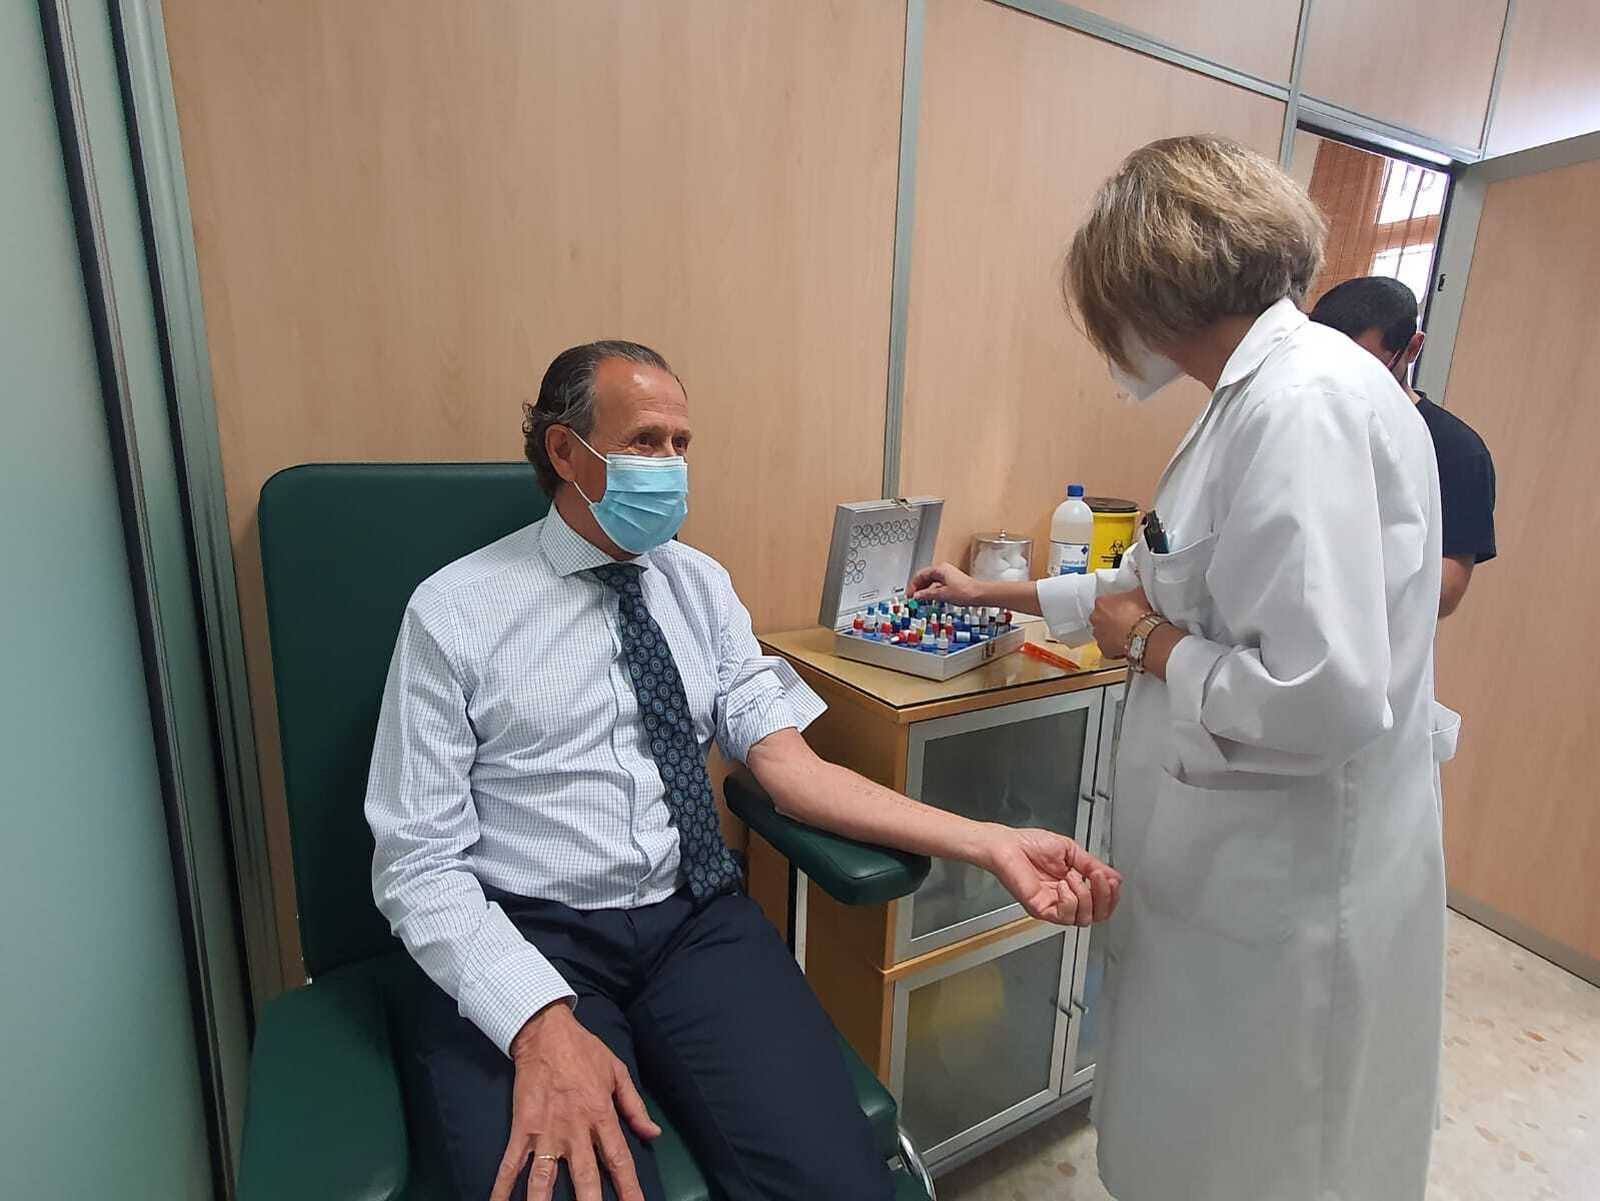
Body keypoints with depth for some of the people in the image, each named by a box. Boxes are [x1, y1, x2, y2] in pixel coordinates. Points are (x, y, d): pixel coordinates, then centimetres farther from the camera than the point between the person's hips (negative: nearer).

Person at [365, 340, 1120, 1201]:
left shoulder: (702, 587, 8)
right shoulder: (454, 611, -3)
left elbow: (787, 761, 0)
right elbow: (417, 864, -6)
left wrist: (987, 844, -10)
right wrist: (542, 1021, -22)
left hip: (699, 923, 3)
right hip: (526, 939, -2)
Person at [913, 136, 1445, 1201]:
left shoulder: (1304, 399, -23)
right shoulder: (1264, 391, 9)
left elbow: (1326, 699, -31)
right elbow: (1184, 583, 20)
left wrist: (1150, 644, -14)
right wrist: (995, 595, 26)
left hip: (1290, 888, -9)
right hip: (1241, 866, 9)